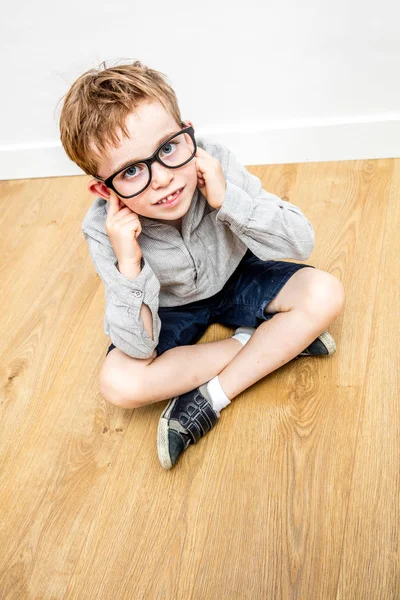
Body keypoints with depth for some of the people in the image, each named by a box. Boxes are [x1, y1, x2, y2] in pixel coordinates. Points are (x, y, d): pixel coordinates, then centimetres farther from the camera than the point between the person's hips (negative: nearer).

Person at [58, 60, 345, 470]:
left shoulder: (216, 164, -27)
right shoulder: (105, 231, -29)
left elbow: (301, 243, -24)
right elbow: (140, 350, -29)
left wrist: (227, 199, -37)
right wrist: (128, 266, -44)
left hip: (234, 280, 2)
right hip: (168, 309, -1)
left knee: (325, 293, -21)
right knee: (118, 384, -26)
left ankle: (209, 399, -18)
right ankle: (275, 342, -14)